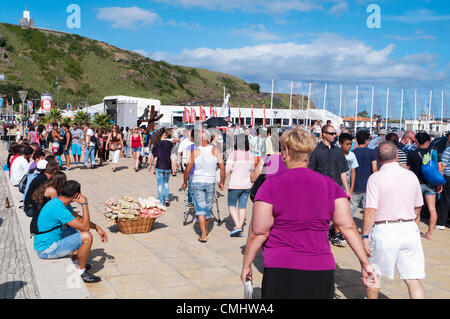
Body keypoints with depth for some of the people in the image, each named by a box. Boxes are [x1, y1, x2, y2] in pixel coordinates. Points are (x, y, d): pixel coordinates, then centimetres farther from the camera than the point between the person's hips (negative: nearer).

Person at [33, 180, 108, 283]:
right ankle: (81, 272, 0)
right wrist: (85, 204, -19)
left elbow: (78, 218, 16)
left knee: (80, 229, 18)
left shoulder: (60, 201, 1)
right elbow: (85, 226, -27)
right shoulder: (58, 209, -29)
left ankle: (76, 262, 27)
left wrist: (97, 227, 9)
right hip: (46, 250, -10)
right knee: (86, 236, -18)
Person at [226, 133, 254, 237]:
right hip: (247, 185, 5)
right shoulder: (250, 155, 2)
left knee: (232, 205, 10)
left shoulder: (233, 154, -13)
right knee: (242, 206, 11)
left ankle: (237, 226, -6)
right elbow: (251, 170, 10)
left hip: (235, 185, -4)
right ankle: (241, 230, 12)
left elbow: (227, 170, -15)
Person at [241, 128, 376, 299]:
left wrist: (246, 264, 4)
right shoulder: (330, 185, 4)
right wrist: (365, 263, 8)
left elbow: (259, 232, -7)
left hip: (281, 272, -3)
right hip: (321, 271, 3)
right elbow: (348, 227, 1)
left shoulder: (271, 185, -6)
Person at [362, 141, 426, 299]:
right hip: (410, 230, 4)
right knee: (413, 279, 5)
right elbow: (418, 208, 16)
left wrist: (365, 236, -10)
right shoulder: (411, 176, 7)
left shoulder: (376, 178, -9)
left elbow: (370, 210, -15)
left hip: (384, 231, -4)